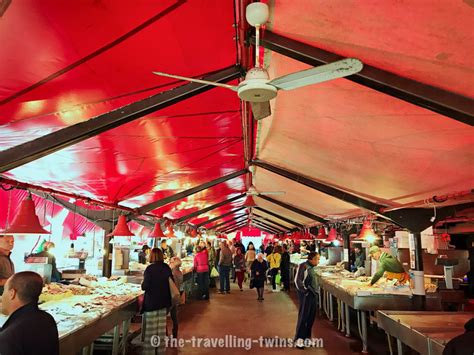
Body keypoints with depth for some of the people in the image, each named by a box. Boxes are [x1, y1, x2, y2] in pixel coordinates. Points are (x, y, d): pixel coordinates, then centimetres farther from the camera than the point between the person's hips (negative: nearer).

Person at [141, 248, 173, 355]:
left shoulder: (150, 269, -16)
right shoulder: (167, 267, 0)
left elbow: (145, 286, -15)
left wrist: (143, 284, 5)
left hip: (151, 302, -5)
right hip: (163, 301, 5)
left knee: (150, 329, 5)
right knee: (161, 328, 15)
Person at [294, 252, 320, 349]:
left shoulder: (311, 267, 12)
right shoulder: (304, 266, -16)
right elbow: (298, 281, -21)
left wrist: (315, 291, 15)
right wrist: (305, 291, -16)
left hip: (313, 295, 9)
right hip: (306, 296, -9)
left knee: (311, 317, 14)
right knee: (303, 317, -2)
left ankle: (307, 336, 25)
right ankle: (299, 338, 6)